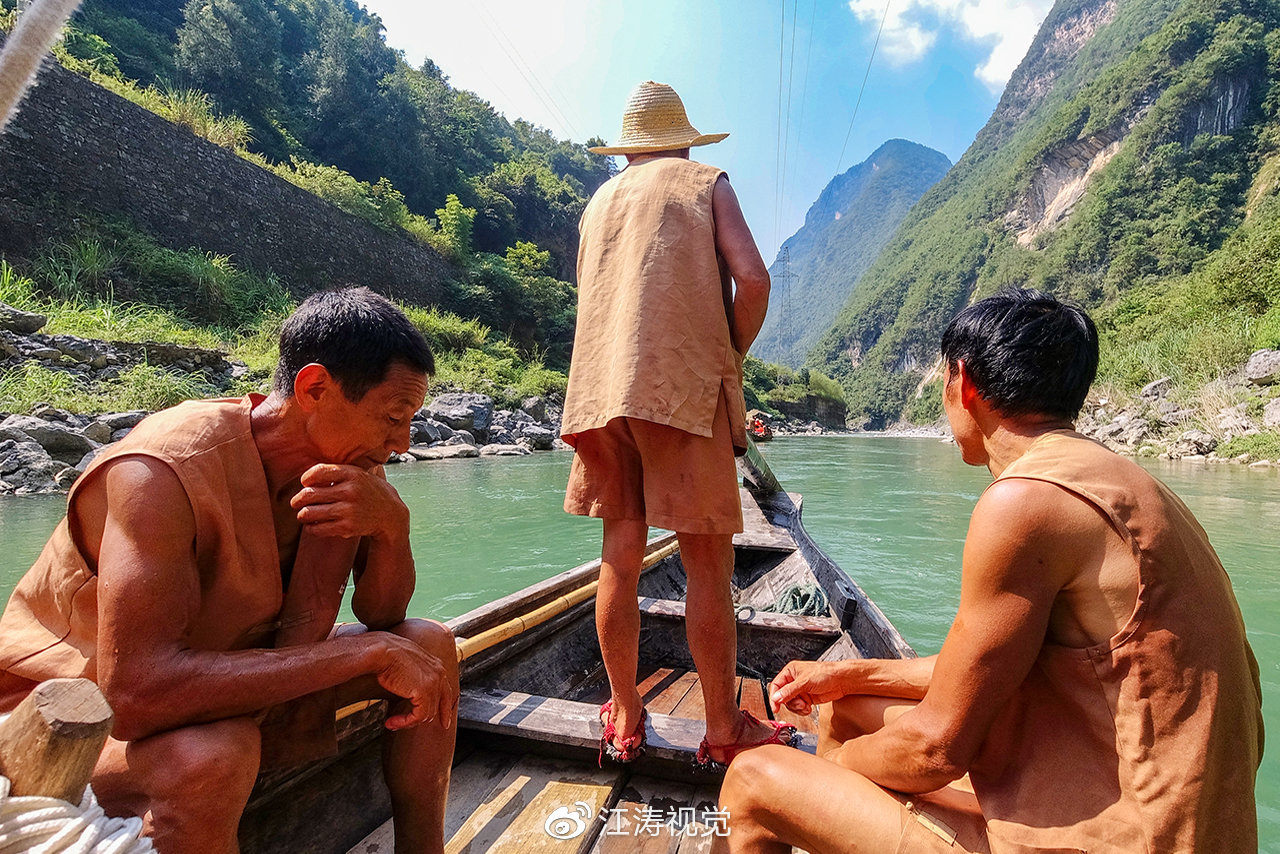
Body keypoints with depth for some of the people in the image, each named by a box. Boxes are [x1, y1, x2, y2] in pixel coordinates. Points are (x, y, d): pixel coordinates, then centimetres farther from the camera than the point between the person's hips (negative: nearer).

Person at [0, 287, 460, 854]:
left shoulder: (340, 458, -10)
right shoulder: (164, 470, -31)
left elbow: (381, 616, -6)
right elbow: (137, 692, -39)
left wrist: (391, 521, -28)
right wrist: (370, 652, -36)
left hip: (221, 689, 7)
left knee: (429, 645, -4)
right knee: (214, 754, -39)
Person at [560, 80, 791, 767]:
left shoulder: (599, 201, 23)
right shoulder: (706, 183, 10)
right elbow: (753, 279, -5)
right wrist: (732, 358, 9)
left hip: (600, 390, 5)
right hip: (684, 388, -5)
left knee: (620, 555, 8)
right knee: (707, 562, 1)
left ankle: (624, 719, 18)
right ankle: (723, 730, 11)